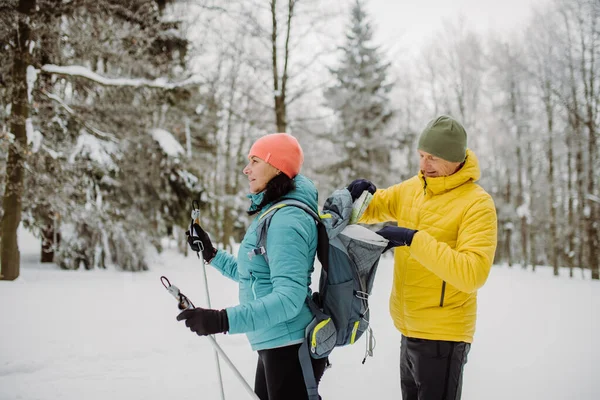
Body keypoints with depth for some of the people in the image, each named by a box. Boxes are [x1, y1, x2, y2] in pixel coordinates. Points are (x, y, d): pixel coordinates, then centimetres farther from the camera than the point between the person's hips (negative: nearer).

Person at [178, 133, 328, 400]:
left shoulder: (286, 220, -21)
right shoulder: (271, 213, 12)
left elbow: (289, 297, -29)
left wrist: (224, 320, -36)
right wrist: (211, 255, 20)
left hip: (292, 347, -10)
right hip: (276, 345, 10)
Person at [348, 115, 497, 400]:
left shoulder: (477, 203, -15)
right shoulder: (411, 189, 5)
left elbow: (473, 273, -26)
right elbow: (368, 212, 18)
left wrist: (414, 239, -29)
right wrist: (361, 196, -6)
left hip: (443, 335, -7)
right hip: (409, 329, 7)